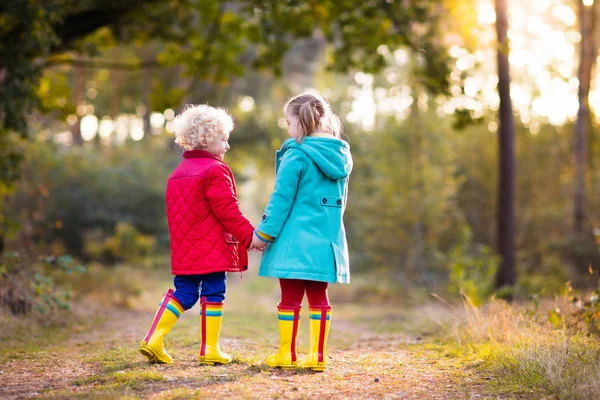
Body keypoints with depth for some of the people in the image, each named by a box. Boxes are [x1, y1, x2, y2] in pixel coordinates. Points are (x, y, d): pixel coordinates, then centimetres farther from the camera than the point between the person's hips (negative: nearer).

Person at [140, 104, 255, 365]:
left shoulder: (178, 173, 15)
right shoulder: (215, 171, -12)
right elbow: (228, 211, -15)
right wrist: (250, 235, -7)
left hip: (184, 251, 8)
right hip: (213, 250, -8)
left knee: (183, 293, 13)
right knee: (213, 294, 1)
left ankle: (153, 340, 4)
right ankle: (209, 350, 7)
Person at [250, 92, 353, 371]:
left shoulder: (297, 155, -12)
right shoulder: (341, 155, 9)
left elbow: (281, 199, -11)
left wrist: (264, 233, -3)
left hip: (296, 239, -6)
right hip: (327, 238, 6)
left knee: (290, 296, 2)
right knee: (318, 296, 10)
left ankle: (287, 354, 7)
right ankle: (318, 355, 10)